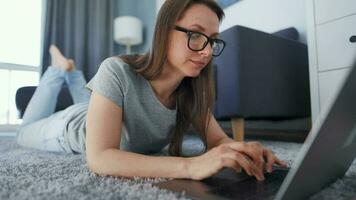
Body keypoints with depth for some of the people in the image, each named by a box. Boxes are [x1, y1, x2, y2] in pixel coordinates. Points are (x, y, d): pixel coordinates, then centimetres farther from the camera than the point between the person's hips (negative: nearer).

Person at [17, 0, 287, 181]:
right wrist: (191, 166, -60)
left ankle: (71, 73, 47)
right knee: (25, 133, 29)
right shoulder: (118, 73, -42)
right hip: (74, 128, -3)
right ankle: (60, 71, 33)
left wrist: (240, 149, -45)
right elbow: (99, 158, -48)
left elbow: (217, 138, -21)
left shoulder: (191, 87, -26)